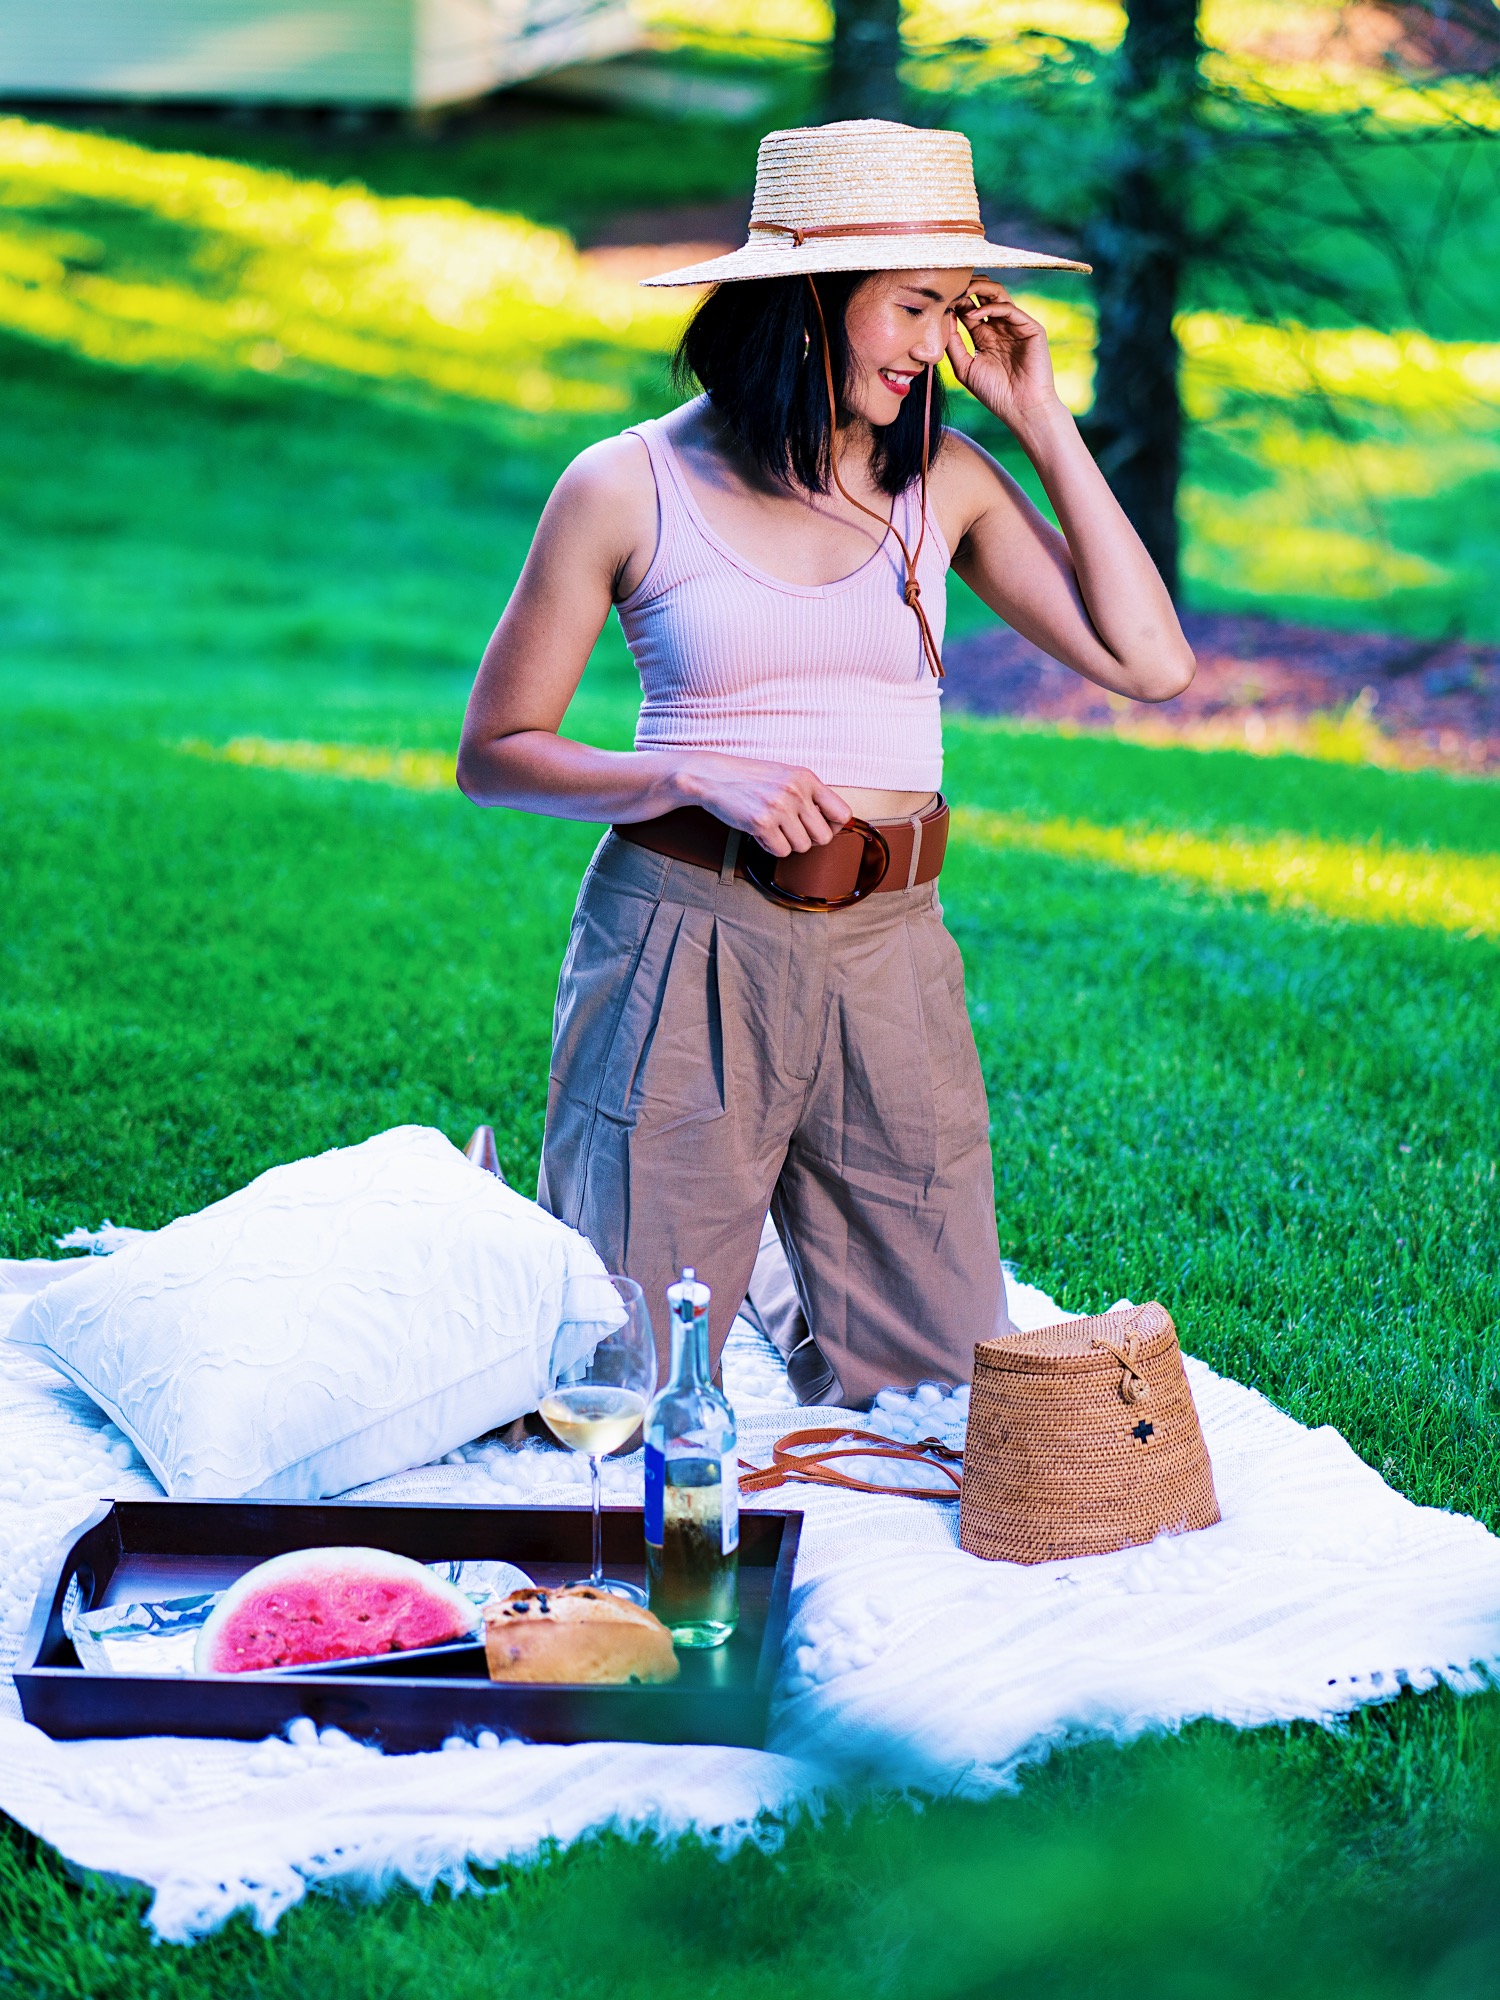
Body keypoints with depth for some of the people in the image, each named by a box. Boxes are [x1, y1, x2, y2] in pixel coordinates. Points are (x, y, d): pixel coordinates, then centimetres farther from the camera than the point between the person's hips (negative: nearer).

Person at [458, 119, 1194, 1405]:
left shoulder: (944, 482, 5)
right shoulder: (629, 489, -4)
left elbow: (1152, 665, -2)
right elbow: (496, 753, 0)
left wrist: (1044, 424, -1)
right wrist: (698, 782, -16)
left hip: (889, 960, 4)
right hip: (686, 952, -3)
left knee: (944, 1375, 6)